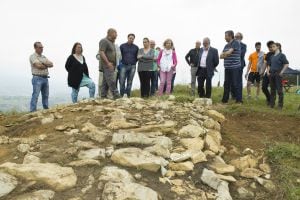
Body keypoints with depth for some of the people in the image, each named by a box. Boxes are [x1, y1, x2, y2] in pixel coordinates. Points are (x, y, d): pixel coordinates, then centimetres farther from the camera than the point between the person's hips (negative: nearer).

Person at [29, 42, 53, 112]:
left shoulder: (44, 57, 18)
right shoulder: (33, 56, -4)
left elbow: (51, 64, 5)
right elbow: (38, 66, -18)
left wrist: (43, 63, -12)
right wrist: (47, 65, -1)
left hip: (45, 78, 7)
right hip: (37, 78, -7)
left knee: (45, 96, 12)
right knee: (35, 96, -7)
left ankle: (46, 110, 21)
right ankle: (32, 111, -4)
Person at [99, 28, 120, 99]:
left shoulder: (112, 42, 20)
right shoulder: (104, 41, -8)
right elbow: (101, 52, -17)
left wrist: (114, 64, 14)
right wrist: (108, 63, -23)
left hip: (111, 65, 9)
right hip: (107, 65, -9)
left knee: (106, 82, 10)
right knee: (112, 81, -11)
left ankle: (103, 96, 14)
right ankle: (116, 96, -11)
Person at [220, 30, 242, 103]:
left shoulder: (236, 43, -6)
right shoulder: (226, 45, 17)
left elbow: (228, 52, -15)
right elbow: (221, 56, 11)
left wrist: (224, 54, 4)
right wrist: (226, 55, -9)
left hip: (235, 67, -7)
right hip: (227, 67, 7)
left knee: (235, 84, -5)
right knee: (226, 84, 9)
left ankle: (239, 100, 4)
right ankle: (225, 99, 17)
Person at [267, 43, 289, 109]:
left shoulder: (281, 55, -2)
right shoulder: (272, 56, 15)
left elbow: (286, 64, -9)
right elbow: (269, 65, 23)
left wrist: (281, 72, -14)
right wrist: (268, 72, 9)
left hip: (278, 74, -6)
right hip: (271, 74, 6)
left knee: (279, 90, -4)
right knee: (272, 89, 10)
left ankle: (280, 105, 2)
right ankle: (272, 104, 16)